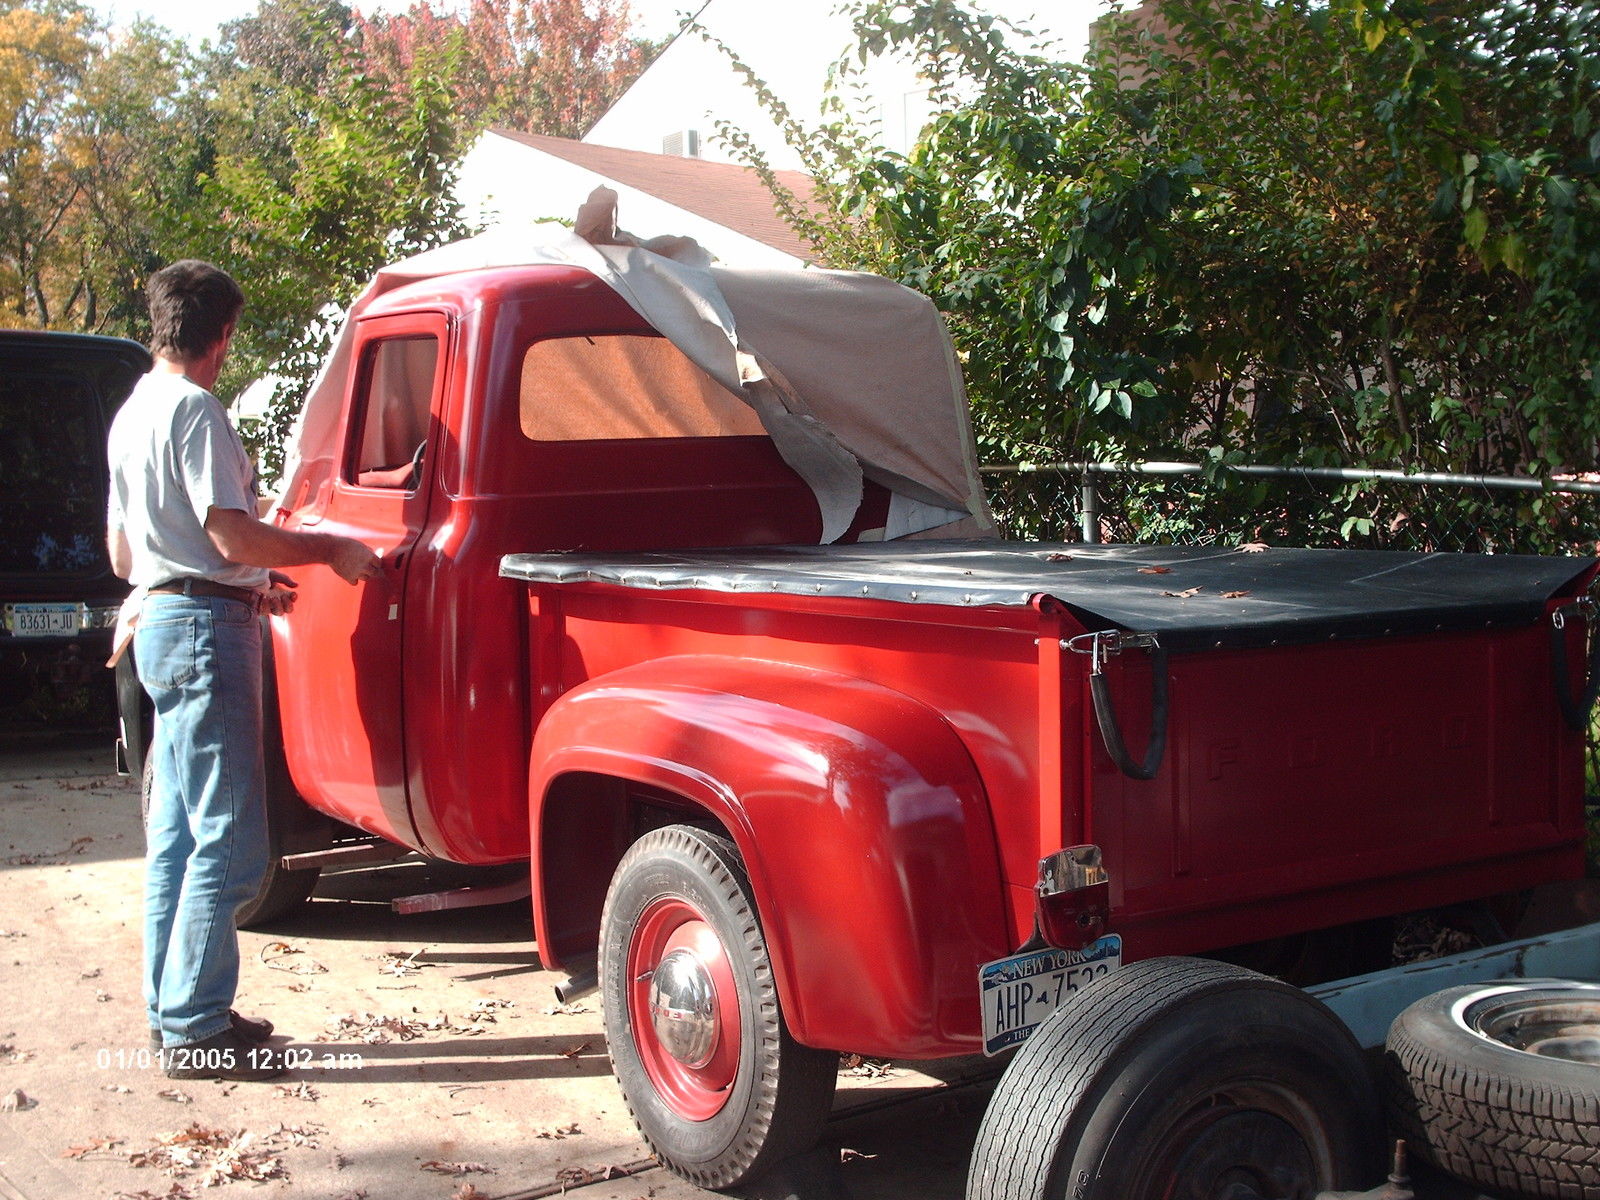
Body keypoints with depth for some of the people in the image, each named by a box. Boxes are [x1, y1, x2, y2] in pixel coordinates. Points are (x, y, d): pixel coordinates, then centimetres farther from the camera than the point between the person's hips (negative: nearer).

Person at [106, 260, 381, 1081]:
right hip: (205, 628, -10)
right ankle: (195, 1029, -4)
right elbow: (233, 535, -20)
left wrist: (247, 587, 24)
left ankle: (175, 1013, 20)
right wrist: (330, 549, -7)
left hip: (159, 620, 10)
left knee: (177, 836, 13)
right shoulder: (193, 408, -12)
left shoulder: (132, 413, 18)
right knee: (226, 842, -7)